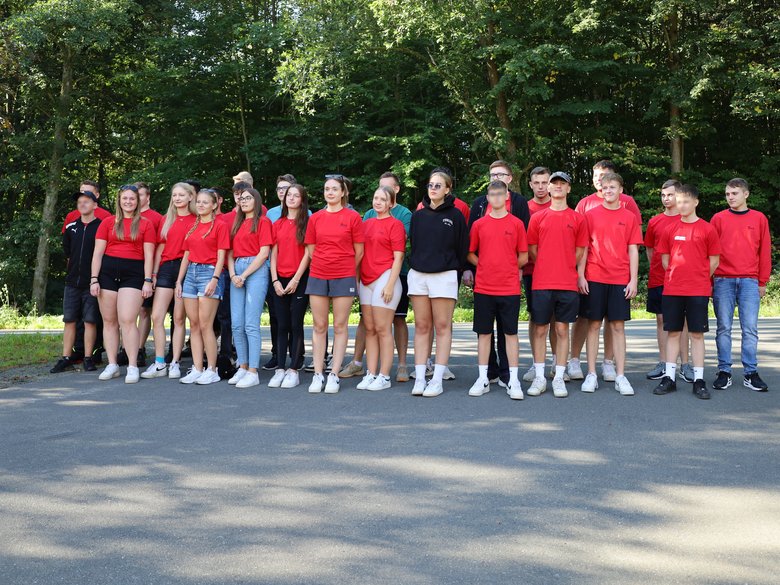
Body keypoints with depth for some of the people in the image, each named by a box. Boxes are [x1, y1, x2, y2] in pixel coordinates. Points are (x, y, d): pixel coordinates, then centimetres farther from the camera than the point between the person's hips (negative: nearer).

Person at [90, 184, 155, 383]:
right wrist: (94, 279, 2)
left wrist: (148, 281, -4)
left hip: (133, 273, -3)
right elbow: (98, 252, 9)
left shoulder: (145, 224, 7)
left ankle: (132, 367, -7)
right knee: (109, 320, 5)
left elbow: (148, 255, 4)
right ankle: (112, 365, 12)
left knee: (128, 320, -12)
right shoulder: (108, 222, 11)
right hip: (108, 272, 3)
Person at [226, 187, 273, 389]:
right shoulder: (238, 224, 21)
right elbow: (231, 252, 15)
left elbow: (264, 253, -8)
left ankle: (253, 372, -7)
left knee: (251, 324, -10)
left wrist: (244, 275, -11)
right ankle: (242, 368, 11)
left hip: (256, 271, -7)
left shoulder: (263, 221, 1)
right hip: (237, 272, 7)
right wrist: (233, 275, -2)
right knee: (236, 324, 3)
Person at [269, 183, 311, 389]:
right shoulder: (277, 224, 12)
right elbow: (273, 254, 10)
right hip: (280, 280, 4)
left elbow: (307, 254, -6)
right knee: (282, 325, 5)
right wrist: (275, 280, -1)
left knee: (296, 325, -2)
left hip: (299, 280, -4)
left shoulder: (307, 222, -1)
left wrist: (296, 280, -11)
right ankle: (280, 369, 9)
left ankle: (294, 370, 3)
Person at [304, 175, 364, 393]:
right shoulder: (315, 218, 7)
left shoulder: (353, 217, -1)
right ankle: (317, 374, 9)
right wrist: (324, 266, 9)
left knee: (340, 326, 1)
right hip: (318, 276, 3)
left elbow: (359, 252, 3)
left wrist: (346, 270, 9)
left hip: (344, 277, -3)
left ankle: (334, 375, 5)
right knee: (319, 326, 4)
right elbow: (311, 250, 12)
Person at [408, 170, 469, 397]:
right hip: (418, 274, 4)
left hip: (444, 275, -4)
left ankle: (437, 380, 1)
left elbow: (462, 247, 2)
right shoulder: (418, 215, 12)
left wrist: (456, 268, 4)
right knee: (421, 327, 4)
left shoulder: (455, 215, 1)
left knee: (442, 327, -1)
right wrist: (416, 262, 10)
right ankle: (419, 378, 6)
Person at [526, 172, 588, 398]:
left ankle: (559, 378, 9)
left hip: (567, 284, 0)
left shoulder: (578, 218, 6)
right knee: (540, 329, 3)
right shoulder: (537, 217, 7)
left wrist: (564, 269, 6)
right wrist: (548, 269, 8)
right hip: (541, 283, 0)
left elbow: (580, 251, 9)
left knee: (562, 330, 3)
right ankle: (539, 377, 11)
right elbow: (532, 250, 10)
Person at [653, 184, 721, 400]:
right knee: (673, 332, 6)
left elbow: (714, 261, 4)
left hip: (698, 291, -2)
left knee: (697, 333, 2)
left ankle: (698, 380, 6)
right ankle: (669, 377, 11)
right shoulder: (670, 229, 6)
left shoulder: (707, 229, 0)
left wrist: (699, 278, 4)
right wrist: (677, 277, 5)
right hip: (672, 290, 2)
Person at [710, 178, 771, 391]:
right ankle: (724, 372, 6)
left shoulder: (759, 219, 9)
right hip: (723, 281, 0)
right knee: (724, 328, 1)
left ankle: (750, 373, 5)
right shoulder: (718, 218, 7)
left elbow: (765, 252, 9)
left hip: (750, 281, 0)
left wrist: (763, 282, 5)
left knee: (750, 328, -1)